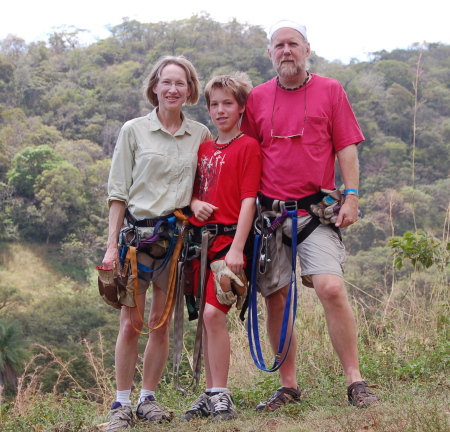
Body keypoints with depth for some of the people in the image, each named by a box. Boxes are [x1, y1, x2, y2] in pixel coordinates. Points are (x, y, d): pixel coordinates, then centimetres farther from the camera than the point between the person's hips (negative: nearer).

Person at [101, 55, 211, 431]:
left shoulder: (201, 135, 7)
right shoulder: (134, 130, 3)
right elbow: (118, 191, 3)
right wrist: (112, 243, -3)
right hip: (137, 231, -2)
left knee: (161, 323, 5)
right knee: (131, 321, -3)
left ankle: (148, 399, 17)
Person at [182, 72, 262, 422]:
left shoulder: (248, 147, -3)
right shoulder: (204, 148, 17)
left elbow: (248, 201, -10)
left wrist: (237, 248, -17)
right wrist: (193, 202, 0)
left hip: (228, 239, -6)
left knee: (213, 313, -16)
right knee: (206, 317, 7)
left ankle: (220, 395, -9)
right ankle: (211, 393, 15)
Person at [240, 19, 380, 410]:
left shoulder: (330, 91, 5)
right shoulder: (257, 98, 11)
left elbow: (346, 148, 4)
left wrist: (351, 197, -5)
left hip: (316, 210, -3)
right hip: (269, 212, 3)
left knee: (331, 288, -17)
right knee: (276, 298, 4)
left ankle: (355, 380, -8)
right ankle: (288, 387, 15)